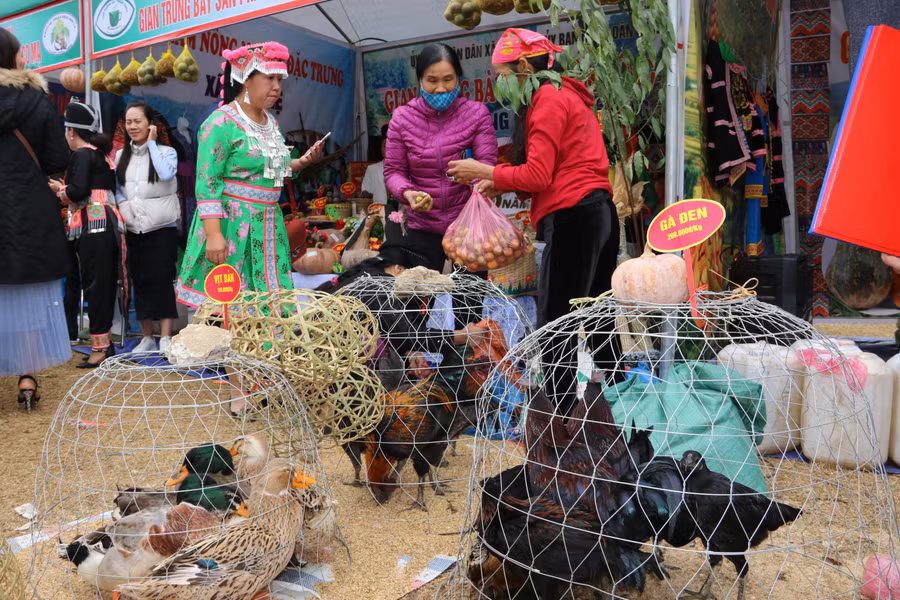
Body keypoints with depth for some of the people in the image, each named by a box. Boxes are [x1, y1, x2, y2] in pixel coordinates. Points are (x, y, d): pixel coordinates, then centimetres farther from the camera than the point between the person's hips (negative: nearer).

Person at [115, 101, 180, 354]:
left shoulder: (166, 151, 1)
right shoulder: (121, 155, 13)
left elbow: (166, 173, -20)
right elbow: (115, 187, 14)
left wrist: (151, 143, -10)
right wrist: (122, 203, -6)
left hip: (162, 228, -4)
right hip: (134, 229, 4)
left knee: (162, 279, -7)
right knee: (140, 281, 7)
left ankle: (165, 338, -3)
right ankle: (147, 337, 15)